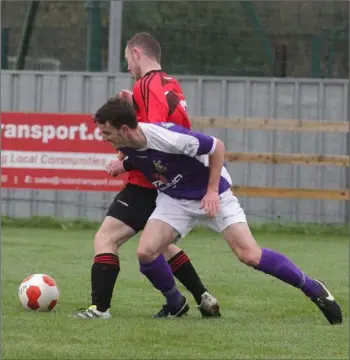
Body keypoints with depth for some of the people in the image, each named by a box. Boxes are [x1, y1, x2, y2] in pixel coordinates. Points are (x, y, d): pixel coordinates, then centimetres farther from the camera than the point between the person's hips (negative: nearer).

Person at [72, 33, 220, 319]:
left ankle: (100, 308, -19)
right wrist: (135, 106, 12)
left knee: (105, 239, -11)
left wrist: (125, 163, -18)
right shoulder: (171, 85, 12)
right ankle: (204, 299, 23)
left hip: (146, 183, -10)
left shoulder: (147, 85, -15)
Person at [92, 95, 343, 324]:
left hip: (211, 195, -5)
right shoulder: (124, 144, -14)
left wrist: (212, 190, -20)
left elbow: (217, 147, -21)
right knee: (146, 251, -15)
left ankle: (313, 288, 2)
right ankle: (176, 303, 11)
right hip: (174, 199, 5)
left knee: (249, 255, -15)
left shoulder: (168, 137, -34)